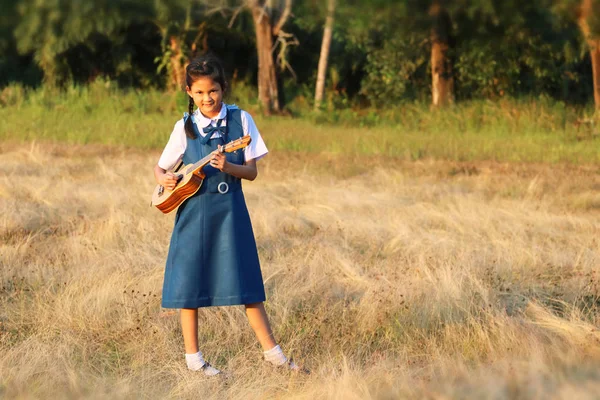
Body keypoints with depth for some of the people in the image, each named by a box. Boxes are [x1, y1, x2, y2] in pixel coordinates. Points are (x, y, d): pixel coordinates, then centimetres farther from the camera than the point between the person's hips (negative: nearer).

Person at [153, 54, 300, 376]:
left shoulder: (240, 120, 1)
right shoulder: (185, 127, 3)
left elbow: (252, 171, -1)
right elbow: (160, 167, 10)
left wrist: (228, 167, -20)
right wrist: (164, 179, -13)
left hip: (230, 209, 0)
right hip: (194, 210, 0)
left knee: (246, 280, 2)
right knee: (191, 281, 2)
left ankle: (271, 351, 9)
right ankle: (192, 356, 12)